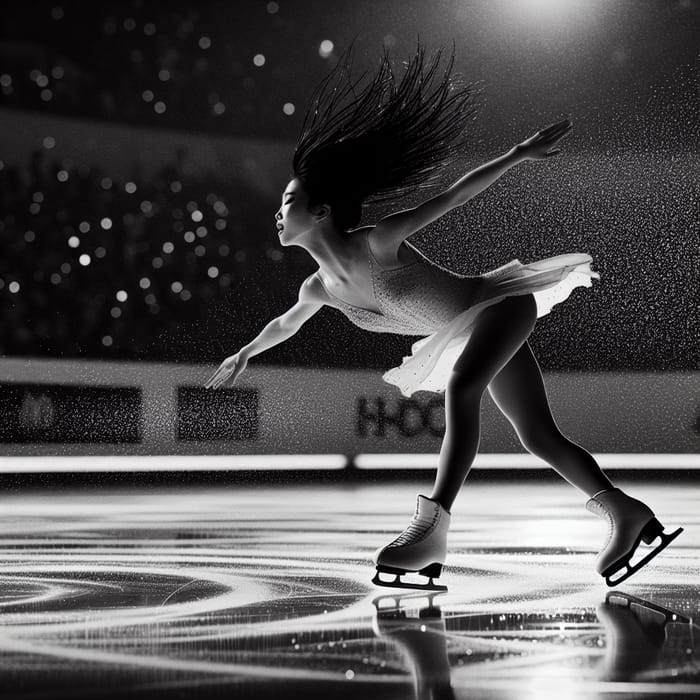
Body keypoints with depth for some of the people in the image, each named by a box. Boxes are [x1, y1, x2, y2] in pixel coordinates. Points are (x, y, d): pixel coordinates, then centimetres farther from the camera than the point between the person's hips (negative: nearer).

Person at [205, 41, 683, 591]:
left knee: (460, 384, -33)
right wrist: (246, 353, 36)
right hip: (476, 330, 8)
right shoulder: (321, 287, -2)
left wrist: (520, 153, -21)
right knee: (540, 437, 8)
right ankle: (628, 514, 18)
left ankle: (432, 528, -39)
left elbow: (453, 195, -21)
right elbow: (286, 324, 20)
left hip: (503, 300, -8)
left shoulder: (378, 243, -24)